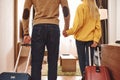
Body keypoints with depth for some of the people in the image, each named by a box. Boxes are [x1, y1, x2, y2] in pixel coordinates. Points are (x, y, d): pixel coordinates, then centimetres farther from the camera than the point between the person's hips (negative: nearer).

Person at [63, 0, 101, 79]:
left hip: (81, 37, -4)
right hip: (91, 38, 4)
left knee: (82, 59, 5)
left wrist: (68, 32, -4)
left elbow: (78, 24, -14)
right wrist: (96, 39, -1)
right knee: (89, 60, 7)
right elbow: (98, 26, 1)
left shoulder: (81, 6, -7)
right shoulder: (95, 8, 8)